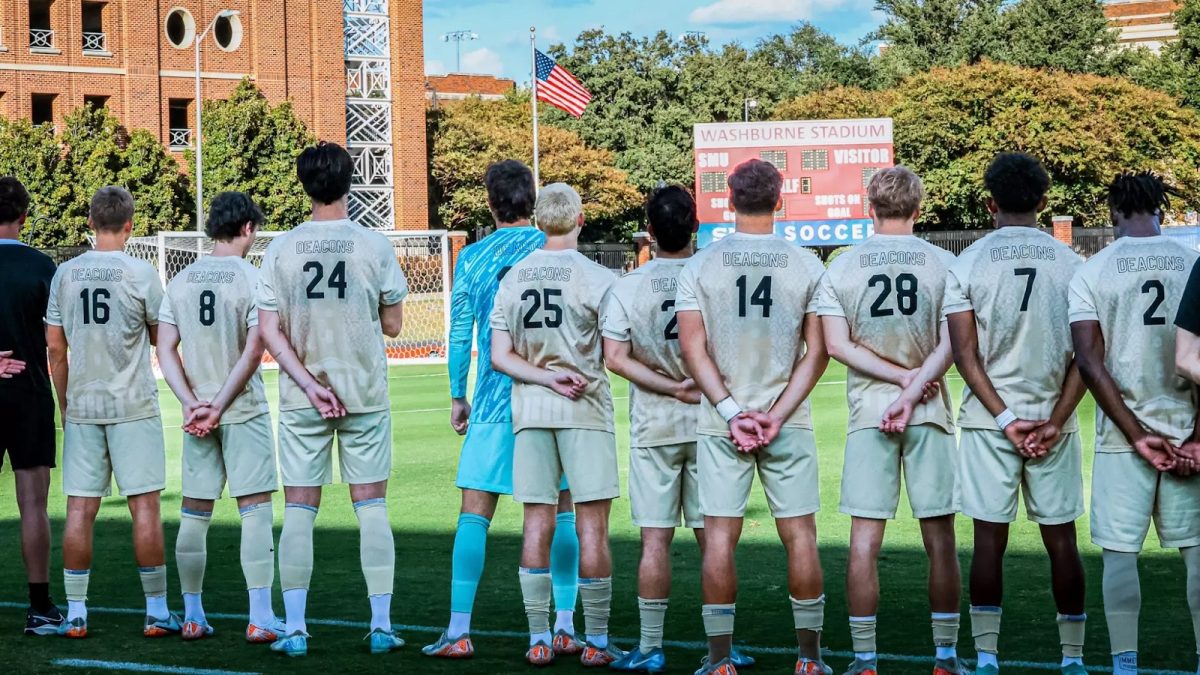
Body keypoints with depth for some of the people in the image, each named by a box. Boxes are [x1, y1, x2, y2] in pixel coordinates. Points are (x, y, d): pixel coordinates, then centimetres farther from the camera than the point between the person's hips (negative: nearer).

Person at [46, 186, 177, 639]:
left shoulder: (65, 274, 3)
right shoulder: (140, 274, -7)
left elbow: (55, 348, 8)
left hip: (81, 407, 3)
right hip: (133, 406, -3)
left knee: (80, 509, 5)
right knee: (144, 505, 0)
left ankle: (75, 614, 7)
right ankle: (156, 612, 3)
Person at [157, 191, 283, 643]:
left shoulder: (180, 281, 7)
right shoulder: (252, 279, -7)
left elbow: (165, 349, 2)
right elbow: (253, 352, -13)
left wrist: (192, 402, -3)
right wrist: (220, 405, -10)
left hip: (196, 412, 5)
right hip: (244, 411, -5)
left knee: (194, 513, 10)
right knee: (255, 509, -2)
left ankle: (192, 616, 16)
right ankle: (260, 619, -4)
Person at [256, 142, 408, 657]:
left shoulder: (281, 249, -2)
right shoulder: (374, 246, -5)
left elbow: (269, 331, -6)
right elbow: (393, 325, 2)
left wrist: (310, 386, -7)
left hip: (301, 400, 1)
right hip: (365, 395, -1)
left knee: (299, 510, 5)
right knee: (371, 507, 6)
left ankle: (295, 629, 5)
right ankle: (381, 625, 5)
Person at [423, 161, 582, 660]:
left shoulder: (472, 257, 2)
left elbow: (459, 333, 3)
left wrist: (457, 397, 11)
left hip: (493, 401, 0)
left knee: (474, 513, 1)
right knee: (562, 510, 7)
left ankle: (459, 632, -2)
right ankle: (565, 627, 7)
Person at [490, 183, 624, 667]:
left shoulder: (513, 277, 6)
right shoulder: (596, 278, -7)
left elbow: (499, 357, 3)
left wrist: (546, 377, -3)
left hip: (529, 410, 4)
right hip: (586, 410, -4)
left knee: (537, 524, 7)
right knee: (592, 526, 1)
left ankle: (538, 640, 9)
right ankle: (596, 642, 5)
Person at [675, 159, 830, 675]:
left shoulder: (701, 267, 0)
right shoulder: (807, 266, 1)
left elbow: (693, 348, -5)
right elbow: (817, 352, -3)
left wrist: (730, 411, -7)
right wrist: (776, 416, -5)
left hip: (719, 423, 0)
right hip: (789, 424, 0)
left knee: (720, 535, 3)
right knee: (799, 535, 7)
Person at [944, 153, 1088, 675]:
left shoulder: (969, 263, -1)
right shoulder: (1071, 264, 2)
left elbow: (965, 353, -6)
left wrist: (1005, 418, -6)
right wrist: (1055, 421, -5)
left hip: (989, 420, -1)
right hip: (1054, 419, 1)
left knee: (990, 538, 3)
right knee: (1061, 539, 6)